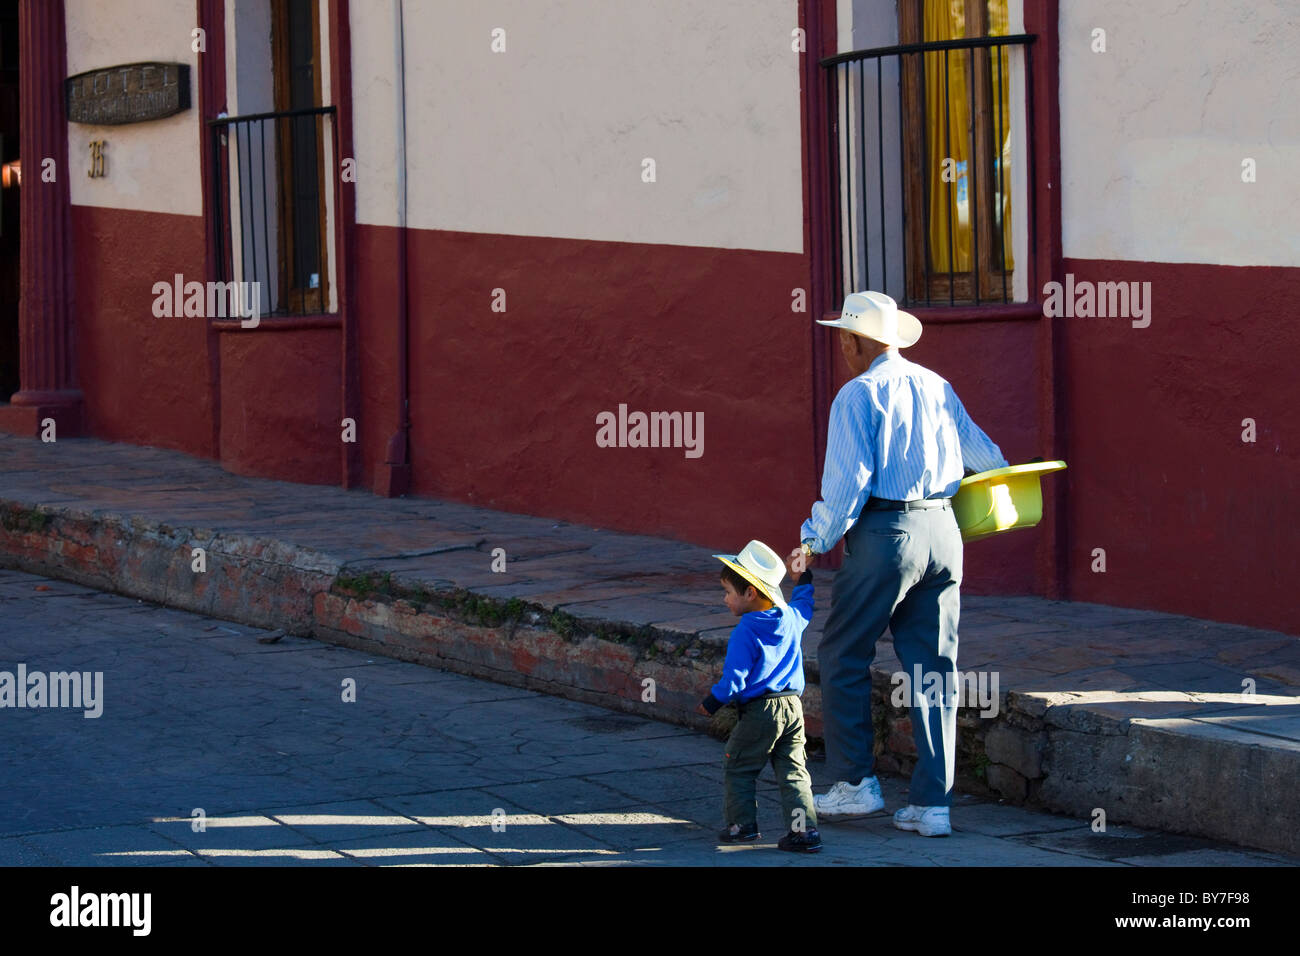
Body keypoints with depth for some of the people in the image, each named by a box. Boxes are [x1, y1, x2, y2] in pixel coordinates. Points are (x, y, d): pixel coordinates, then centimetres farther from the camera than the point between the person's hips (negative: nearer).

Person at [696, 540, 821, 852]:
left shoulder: (745, 633, -15)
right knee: (793, 771, 7)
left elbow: (734, 678, -16)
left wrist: (711, 703, -2)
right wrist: (804, 579, 46)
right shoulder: (792, 618, 4)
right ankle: (805, 829, -1)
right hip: (793, 707, 6)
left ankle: (743, 823, 8)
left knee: (738, 769, 10)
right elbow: (804, 604, 29)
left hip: (759, 711, -6)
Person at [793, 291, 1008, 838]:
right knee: (934, 666, 7)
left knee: (843, 658, 9)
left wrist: (816, 541, -3)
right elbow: (975, 448, 25)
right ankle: (932, 804, 6)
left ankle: (856, 783, 10)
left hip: (884, 532, -6)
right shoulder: (937, 387, 12)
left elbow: (847, 482, -14)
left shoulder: (858, 395, -7)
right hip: (942, 530, 6)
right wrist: (1007, 475, 46)